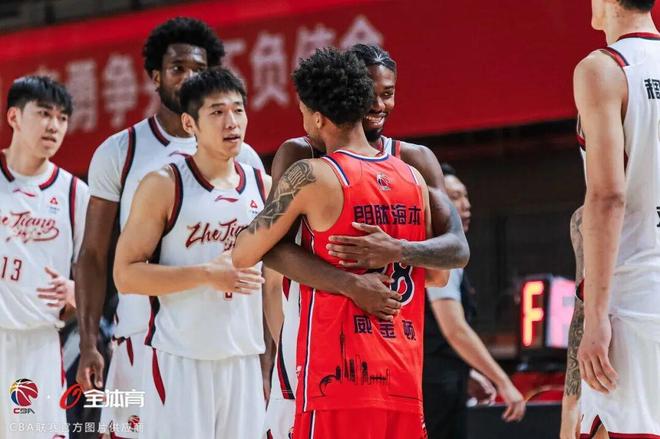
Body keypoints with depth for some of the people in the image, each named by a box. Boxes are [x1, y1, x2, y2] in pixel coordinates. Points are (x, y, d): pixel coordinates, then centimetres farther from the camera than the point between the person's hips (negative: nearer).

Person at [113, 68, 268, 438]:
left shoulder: (264, 187, 9)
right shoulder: (165, 186, -5)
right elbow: (126, 275, -10)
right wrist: (207, 275, -17)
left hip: (245, 360, 5)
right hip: (179, 361, -4)